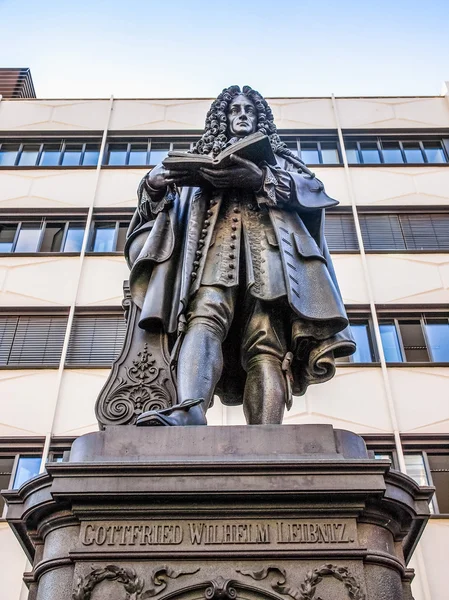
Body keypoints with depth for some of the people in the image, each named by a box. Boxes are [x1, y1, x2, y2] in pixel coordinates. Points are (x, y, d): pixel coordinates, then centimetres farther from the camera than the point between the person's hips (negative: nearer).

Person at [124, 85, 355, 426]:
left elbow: (312, 187, 13)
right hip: (215, 238, 1)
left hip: (266, 239, 0)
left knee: (265, 341, -24)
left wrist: (261, 178, -3)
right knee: (205, 316, -32)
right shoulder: (203, 156, 37)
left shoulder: (278, 156, 34)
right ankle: (190, 412, -56)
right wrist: (154, 184, -1)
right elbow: (175, 194, 23)